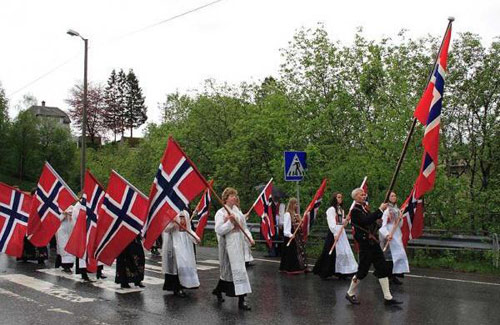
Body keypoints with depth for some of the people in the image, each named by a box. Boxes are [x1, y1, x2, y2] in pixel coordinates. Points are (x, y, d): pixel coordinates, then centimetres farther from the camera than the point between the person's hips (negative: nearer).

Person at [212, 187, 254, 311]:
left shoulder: (237, 211, 13)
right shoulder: (221, 213, -8)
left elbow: (244, 227, 17)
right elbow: (219, 230, -15)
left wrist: (250, 238, 2)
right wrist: (230, 222, -23)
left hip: (239, 244, 7)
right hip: (229, 244, -7)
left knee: (228, 269, 15)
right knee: (238, 270, -11)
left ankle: (218, 291, 35)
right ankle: (241, 300, -7)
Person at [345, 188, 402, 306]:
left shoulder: (364, 208, 16)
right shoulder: (355, 211, -13)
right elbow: (366, 221, -28)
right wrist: (380, 210, -27)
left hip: (374, 244, 9)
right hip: (365, 246, -9)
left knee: (383, 269, 6)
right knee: (362, 271, 0)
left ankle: (387, 297, 10)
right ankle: (350, 293, 18)